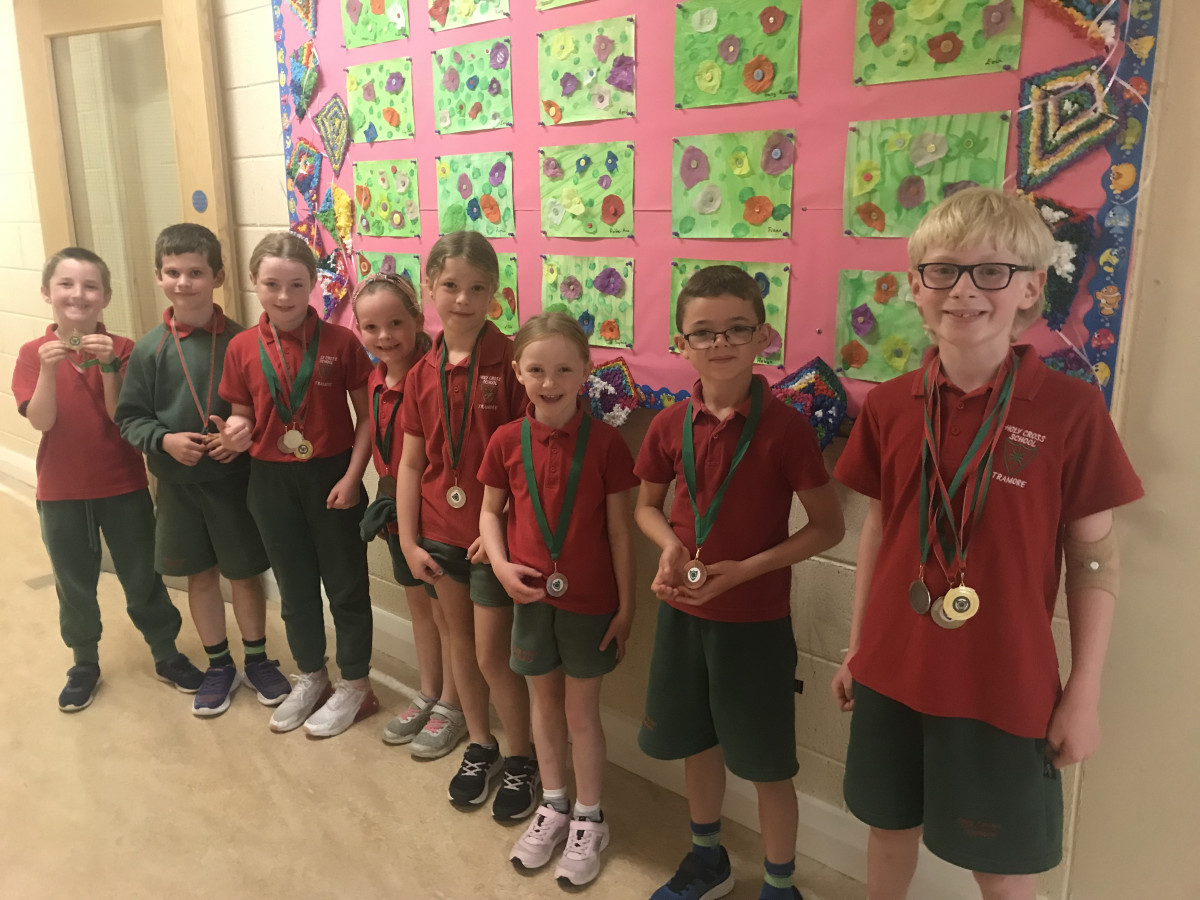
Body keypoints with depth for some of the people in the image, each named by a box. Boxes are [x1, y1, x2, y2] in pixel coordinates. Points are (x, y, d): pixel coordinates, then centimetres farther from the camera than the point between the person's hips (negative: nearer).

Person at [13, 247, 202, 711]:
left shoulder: (122, 349, -6)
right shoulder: (33, 353, -4)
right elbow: (41, 421, -15)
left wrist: (107, 366, -26)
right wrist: (49, 369, -28)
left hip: (124, 486, -1)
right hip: (61, 492, 1)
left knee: (143, 578, 11)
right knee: (74, 584, 15)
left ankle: (167, 655, 28)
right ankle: (84, 664, 34)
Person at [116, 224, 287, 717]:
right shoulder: (148, 349, -4)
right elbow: (130, 417, 1)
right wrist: (163, 440, -17)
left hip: (235, 478, -2)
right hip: (177, 484, 2)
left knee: (245, 573, 10)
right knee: (201, 574, 15)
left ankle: (257, 659, 32)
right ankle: (219, 665, 34)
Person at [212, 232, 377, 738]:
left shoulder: (340, 342, -11)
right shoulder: (242, 349, -2)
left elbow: (366, 416, -7)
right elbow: (243, 418, 7)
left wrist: (352, 476, -13)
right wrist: (235, 431, -15)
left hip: (331, 476, -3)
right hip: (272, 481, 4)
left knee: (345, 583, 9)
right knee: (294, 585, 18)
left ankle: (355, 685, 26)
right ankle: (311, 678, 37)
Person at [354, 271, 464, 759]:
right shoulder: (376, 379, 1)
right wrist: (388, 499, 5)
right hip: (395, 502, 8)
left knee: (445, 610, 9)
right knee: (418, 603, 21)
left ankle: (452, 708, 28)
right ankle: (428, 695, 40)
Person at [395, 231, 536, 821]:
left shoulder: (512, 363, -15)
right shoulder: (423, 373, 2)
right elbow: (411, 463, 6)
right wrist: (408, 541, 3)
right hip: (440, 532, 5)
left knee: (493, 655, 5)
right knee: (461, 642, 19)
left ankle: (521, 761, 28)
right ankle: (480, 747, 39)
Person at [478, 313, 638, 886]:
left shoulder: (604, 442, -13)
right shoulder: (507, 441, -5)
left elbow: (619, 530, -8)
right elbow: (490, 512, 7)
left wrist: (625, 605, -5)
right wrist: (501, 564, -10)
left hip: (589, 600, -3)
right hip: (532, 595, 3)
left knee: (581, 710, 10)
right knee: (545, 701, 18)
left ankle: (588, 819, 30)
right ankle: (553, 806, 38)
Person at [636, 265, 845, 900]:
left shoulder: (784, 427, -17)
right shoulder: (670, 425, -5)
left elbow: (828, 527, -11)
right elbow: (648, 505, 10)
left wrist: (744, 569, -20)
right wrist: (670, 544, -12)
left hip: (757, 620, -4)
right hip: (683, 613, 5)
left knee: (766, 763, 10)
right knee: (695, 741, 21)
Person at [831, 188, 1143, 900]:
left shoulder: (1070, 409, -12)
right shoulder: (889, 406, -3)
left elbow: (1094, 558, -6)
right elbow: (879, 530, 5)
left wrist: (1084, 695, -4)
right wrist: (857, 650, 10)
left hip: (1006, 688, -3)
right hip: (892, 673, 3)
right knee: (890, 825, 21)